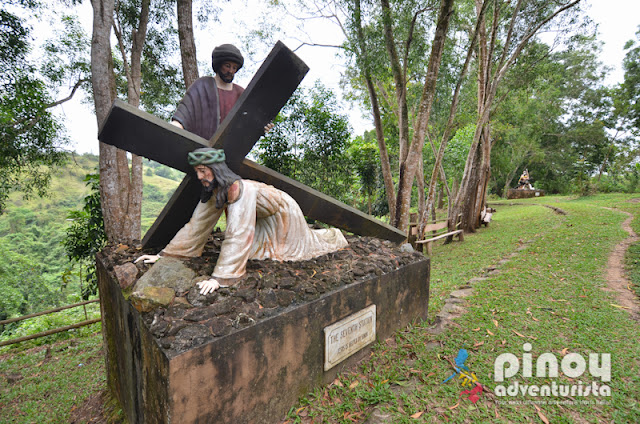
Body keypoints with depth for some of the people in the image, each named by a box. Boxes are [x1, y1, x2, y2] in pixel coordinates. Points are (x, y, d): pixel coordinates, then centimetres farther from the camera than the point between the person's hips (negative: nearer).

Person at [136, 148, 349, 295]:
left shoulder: (238, 189, -42)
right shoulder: (212, 191, -16)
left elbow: (237, 235, -47)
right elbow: (197, 225, -11)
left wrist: (219, 277, -49)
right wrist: (163, 255, -11)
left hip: (283, 212, -6)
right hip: (264, 220, 7)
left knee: (304, 244, 16)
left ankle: (333, 235, 48)